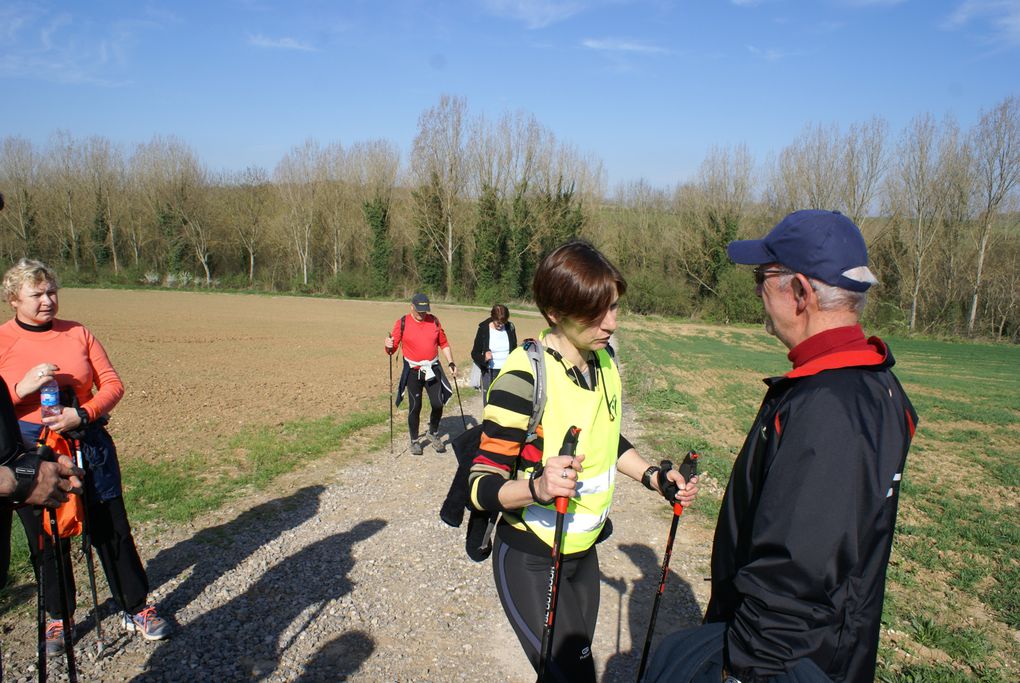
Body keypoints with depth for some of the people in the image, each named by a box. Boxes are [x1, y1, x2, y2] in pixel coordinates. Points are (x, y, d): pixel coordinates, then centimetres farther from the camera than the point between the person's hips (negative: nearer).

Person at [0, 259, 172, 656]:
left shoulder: (77, 333, 1)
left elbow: (112, 384, -2)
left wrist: (83, 415, -17)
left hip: (90, 444, 1)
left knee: (113, 531, 7)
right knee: (47, 539, 12)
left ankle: (135, 610, 21)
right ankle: (57, 617, 33)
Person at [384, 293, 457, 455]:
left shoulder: (434, 321, 4)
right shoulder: (402, 323, -4)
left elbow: (443, 344, 13)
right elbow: (392, 347, -4)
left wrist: (451, 363, 7)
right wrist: (389, 347, -27)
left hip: (433, 370, 2)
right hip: (413, 372, -2)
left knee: (438, 404, -4)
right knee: (415, 407, 3)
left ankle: (433, 433, 23)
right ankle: (414, 441, 21)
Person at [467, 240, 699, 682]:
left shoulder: (604, 360, -2)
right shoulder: (524, 375, -25)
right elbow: (480, 486, -24)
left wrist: (653, 477, 0)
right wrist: (538, 487, -42)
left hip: (584, 551, 7)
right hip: (530, 560, -7)